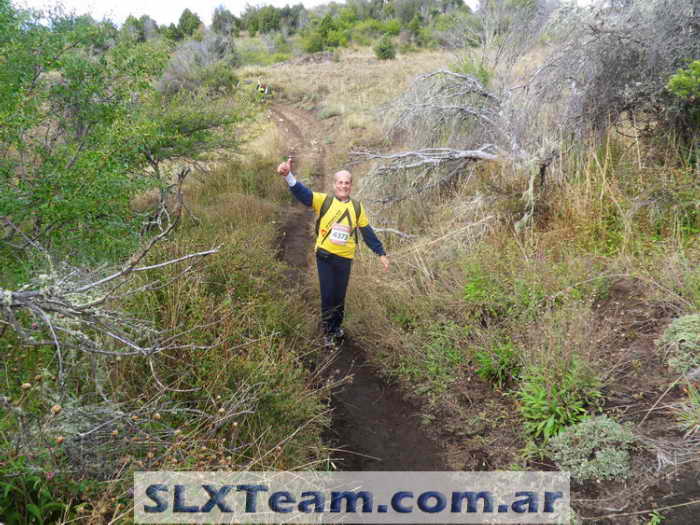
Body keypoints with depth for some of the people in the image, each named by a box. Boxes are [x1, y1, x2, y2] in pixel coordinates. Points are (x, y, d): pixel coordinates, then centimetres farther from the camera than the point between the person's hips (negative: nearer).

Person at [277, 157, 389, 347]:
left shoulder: (357, 208, 3)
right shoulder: (324, 201, -5)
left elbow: (367, 232, 10)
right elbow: (302, 193, -21)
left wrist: (381, 253, 9)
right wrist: (289, 175, -41)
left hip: (345, 258, 2)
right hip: (325, 256, -2)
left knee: (340, 296, 13)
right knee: (327, 296, 2)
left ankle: (337, 327, 35)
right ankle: (327, 332, 20)